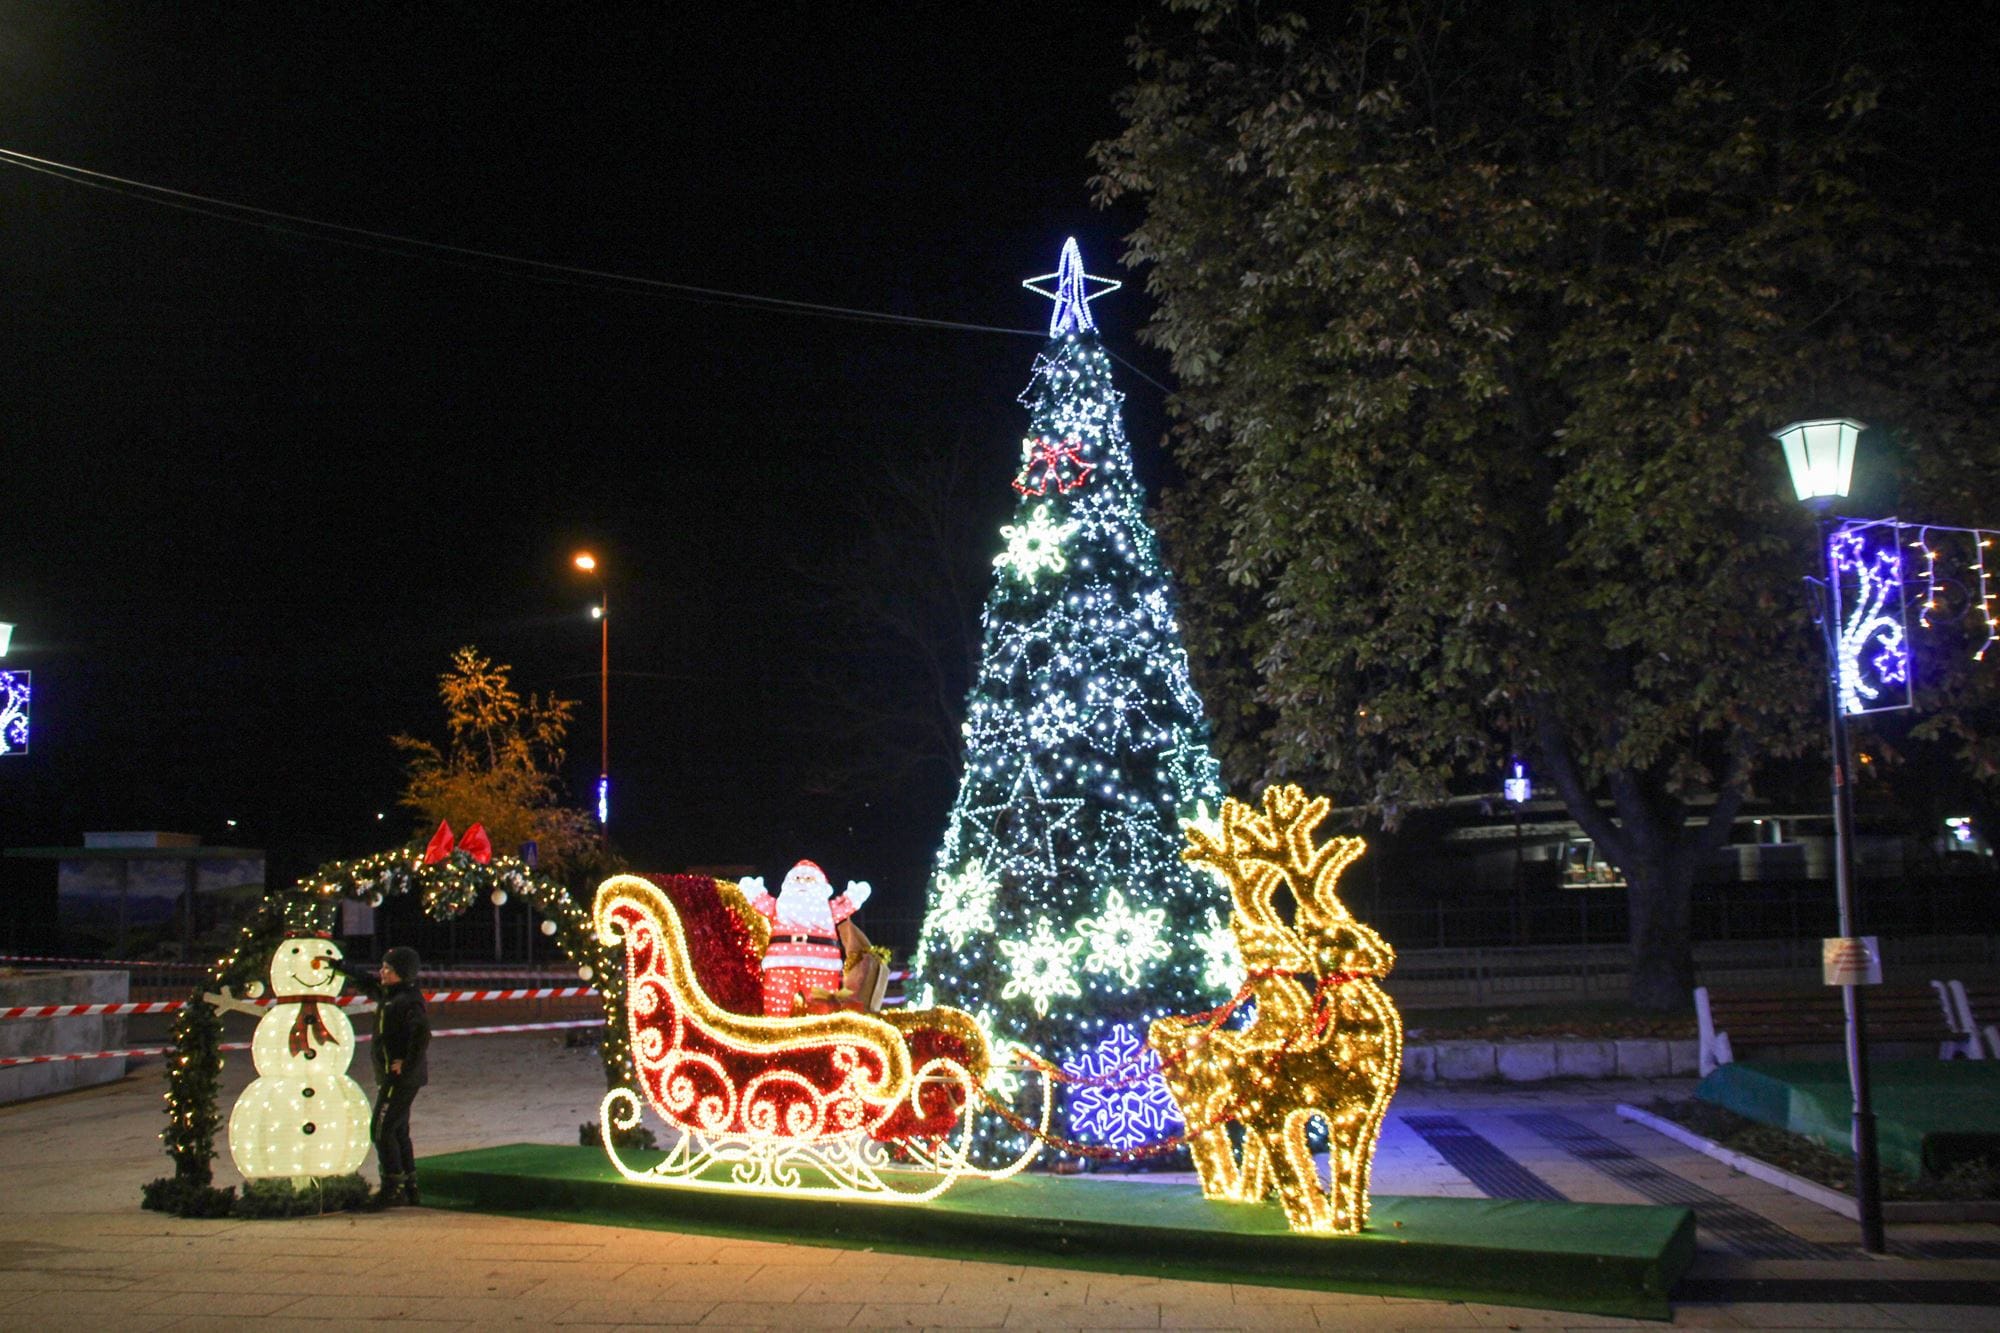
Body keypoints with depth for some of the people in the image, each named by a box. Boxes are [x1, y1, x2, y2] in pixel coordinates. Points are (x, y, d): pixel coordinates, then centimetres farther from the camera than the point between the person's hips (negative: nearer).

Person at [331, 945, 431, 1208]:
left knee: (382, 1131, -6)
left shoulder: (408, 1001, -20)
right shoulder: (389, 994, 11)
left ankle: (392, 1189, -3)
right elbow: (366, 980, 29)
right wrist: (340, 965, 30)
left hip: (400, 1077, -10)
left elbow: (422, 1034, -33)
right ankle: (409, 1187, 20)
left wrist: (407, 1064, -25)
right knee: (398, 1131, 15)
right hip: (396, 1077, 10)